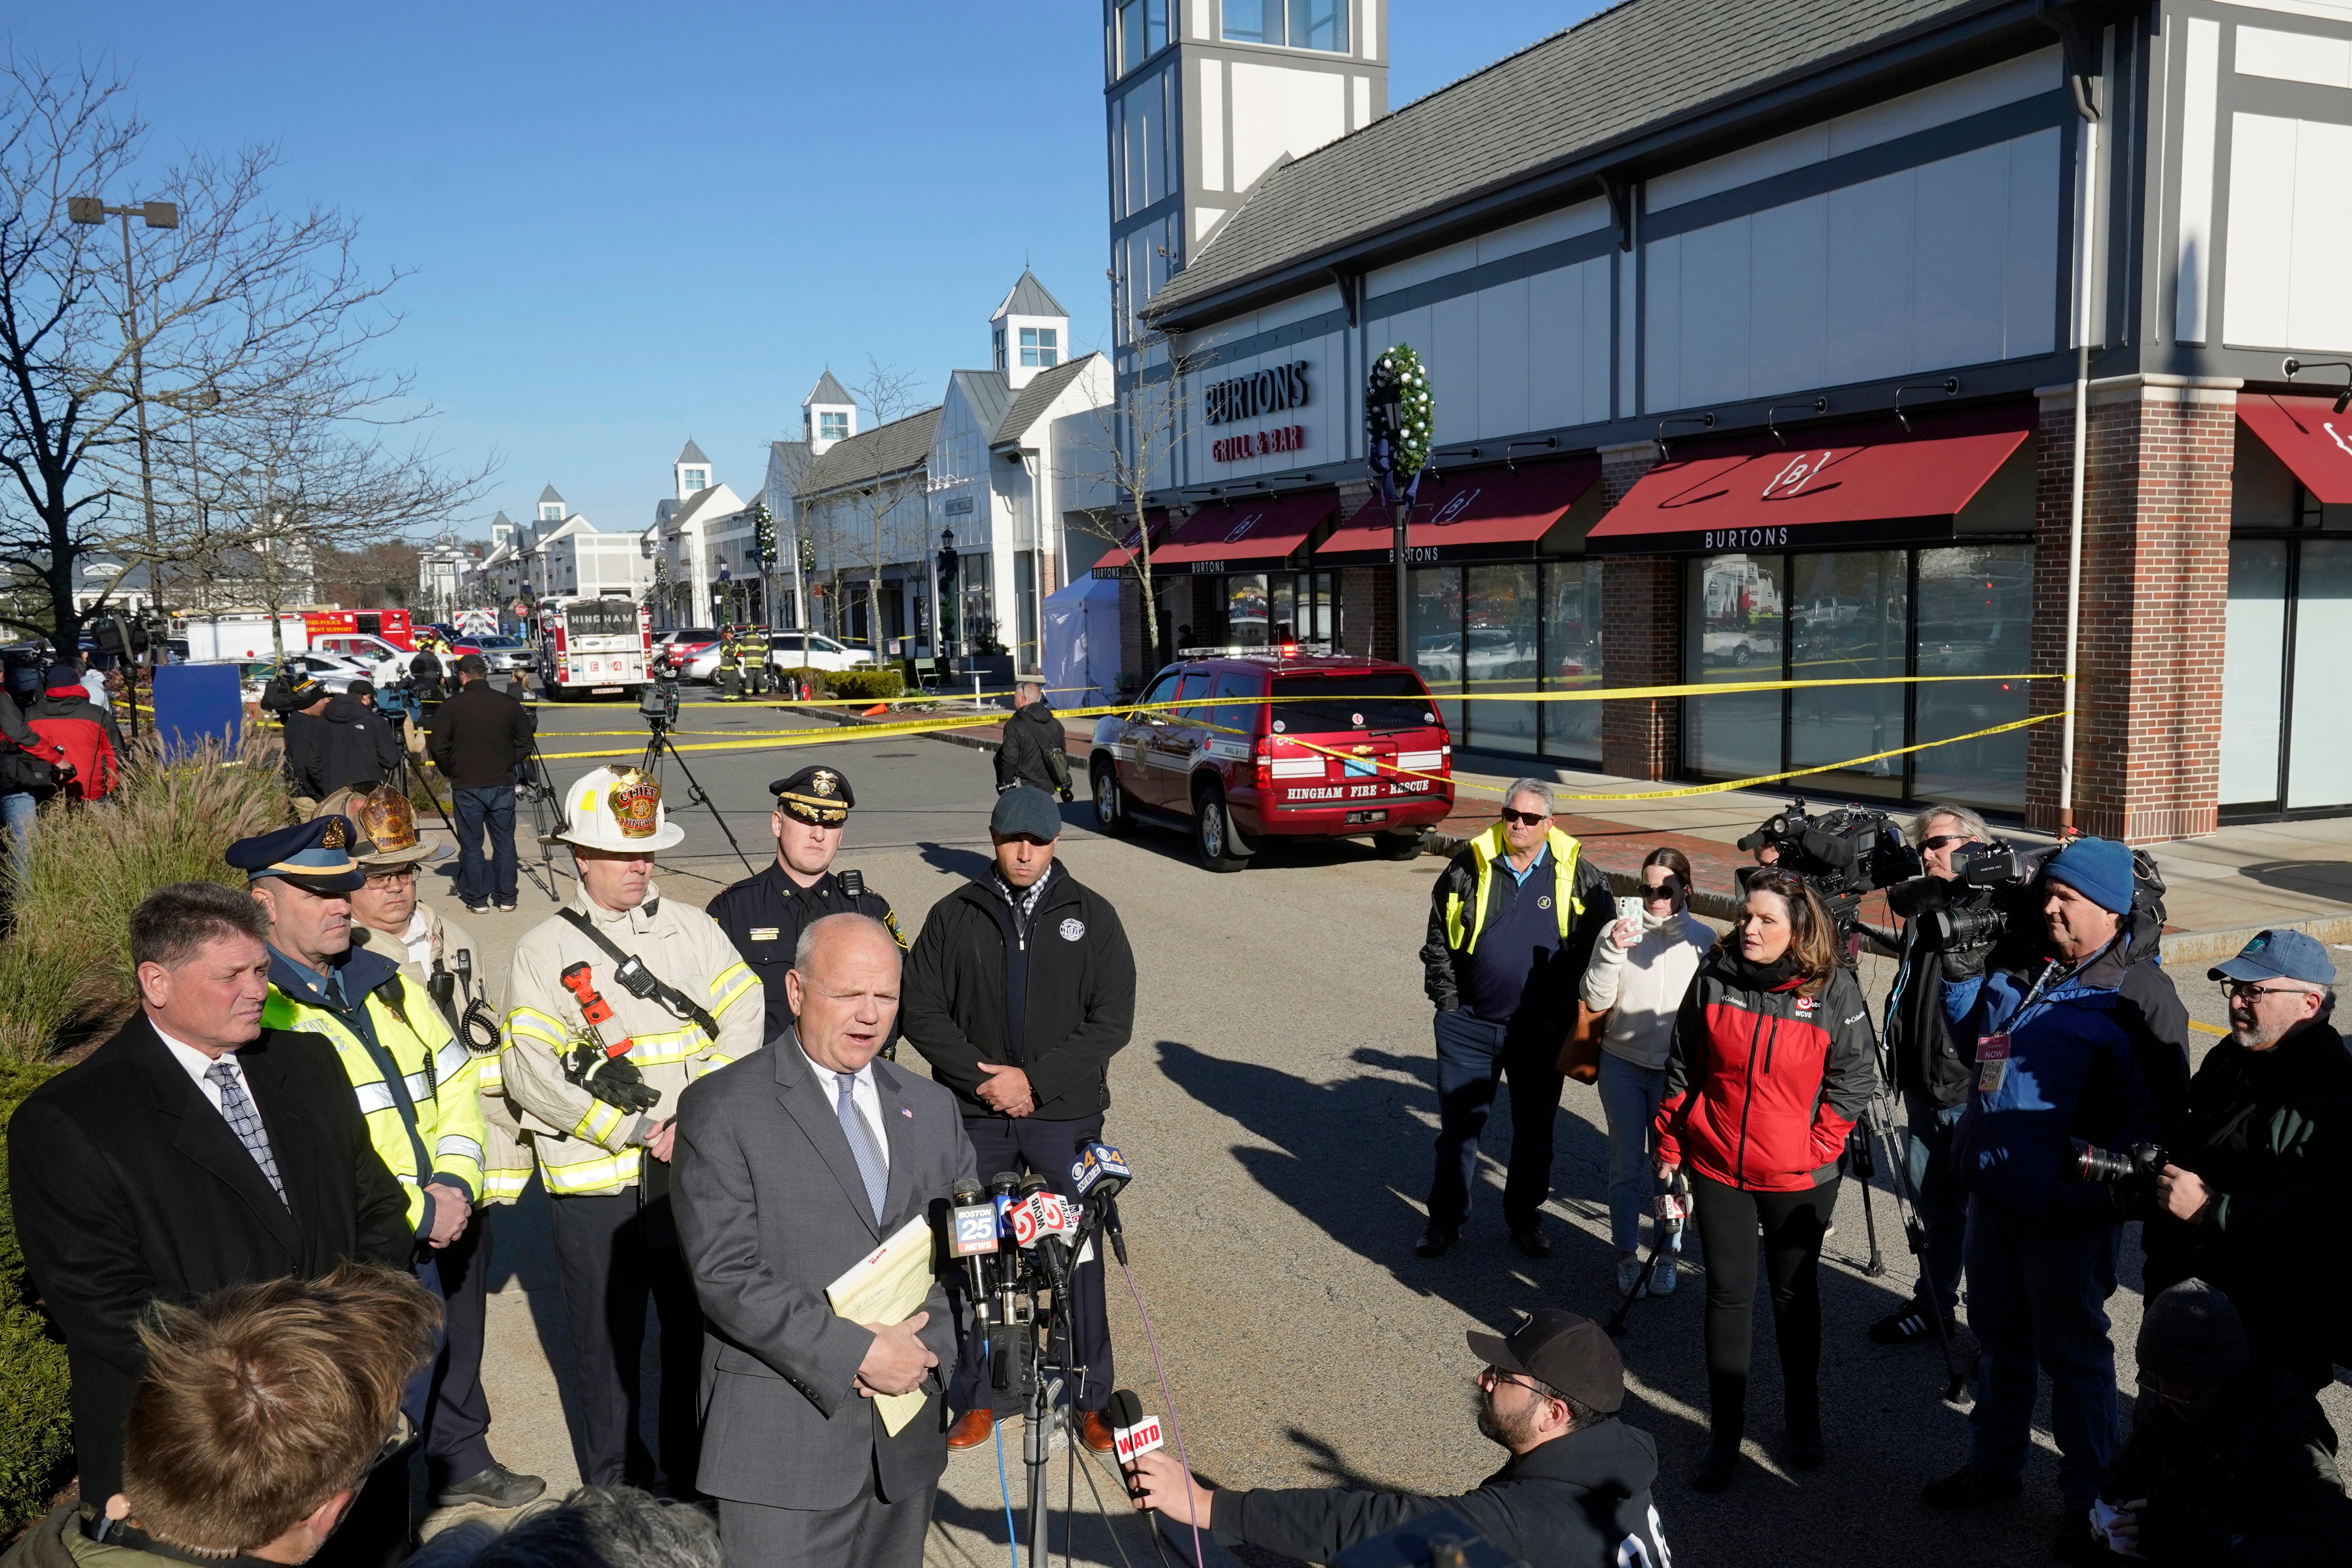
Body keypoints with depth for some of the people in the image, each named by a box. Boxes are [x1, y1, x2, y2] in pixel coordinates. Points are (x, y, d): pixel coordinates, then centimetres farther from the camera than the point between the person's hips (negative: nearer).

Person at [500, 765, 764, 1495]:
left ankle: (695, 1473, 30)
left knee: (698, 1325, 10)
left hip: (695, 1171, 2)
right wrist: (634, 1131, -14)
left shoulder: (691, 928, 6)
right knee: (606, 1337, 11)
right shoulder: (543, 949, -1)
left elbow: (745, 1021, -1)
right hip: (593, 1183, -2)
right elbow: (533, 1077, -8)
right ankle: (613, 1482, 32)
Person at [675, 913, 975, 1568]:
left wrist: (925, 1346, -9)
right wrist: (857, 1354, -17)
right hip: (785, 1435, -4)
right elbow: (726, 1274, -14)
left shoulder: (932, 1107, 10)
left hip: (908, 1437, 5)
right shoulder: (722, 1109, -7)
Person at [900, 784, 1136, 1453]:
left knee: (1079, 1256, 5)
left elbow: (1112, 1021, -4)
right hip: (977, 1117, 1)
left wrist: (1035, 1081, -13)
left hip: (1066, 1116, -1)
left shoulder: (1091, 916, 0)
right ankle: (976, 1399, 22)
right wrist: (982, 1077, -12)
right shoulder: (954, 916, 3)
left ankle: (1093, 1400, 20)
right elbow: (924, 1013, 1)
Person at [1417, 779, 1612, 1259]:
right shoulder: (1468, 868, -1)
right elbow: (1438, 940, 5)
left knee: (1534, 1133, 13)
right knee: (1458, 1127, 7)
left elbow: (1599, 944, 4)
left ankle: (1525, 1220, 31)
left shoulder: (1578, 875, -2)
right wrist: (1448, 1001, -1)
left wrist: (1570, 1007, -2)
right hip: (1469, 1026, 0)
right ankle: (1445, 1221, 21)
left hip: (1542, 1031, 0)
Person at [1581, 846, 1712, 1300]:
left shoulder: (1702, 939, -1)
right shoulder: (1619, 931, -3)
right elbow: (1596, 1000, -7)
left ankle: (1667, 1255, 21)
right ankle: (1627, 1254, 21)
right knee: (1627, 1164, 7)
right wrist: (1612, 951, -18)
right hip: (1622, 1063, 0)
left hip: (1676, 1069, 0)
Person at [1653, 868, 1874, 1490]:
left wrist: (1818, 1148, -9)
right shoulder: (1714, 978, -5)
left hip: (1798, 1179, -1)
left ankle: (1803, 1419, 36)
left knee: (1796, 1294, 16)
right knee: (1728, 1295, 8)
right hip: (1718, 1168, 1)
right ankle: (1724, 1434, 20)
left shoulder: (1835, 991, -10)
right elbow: (1682, 1069, 4)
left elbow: (1853, 1078, -2)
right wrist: (1669, 1147, 4)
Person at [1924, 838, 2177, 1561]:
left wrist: (2102, 1200, -23)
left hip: (2061, 1216, -7)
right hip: (1993, 1195, 7)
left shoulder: (2133, 999, -16)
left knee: (2073, 1353, 8)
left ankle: (2089, 1500, 25)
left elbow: (2147, 1120, -18)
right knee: (1999, 1337, 21)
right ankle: (1993, 1464, 38)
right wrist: (1959, 972, 7)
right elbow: (1977, 1040, 20)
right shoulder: (2031, 974, 7)